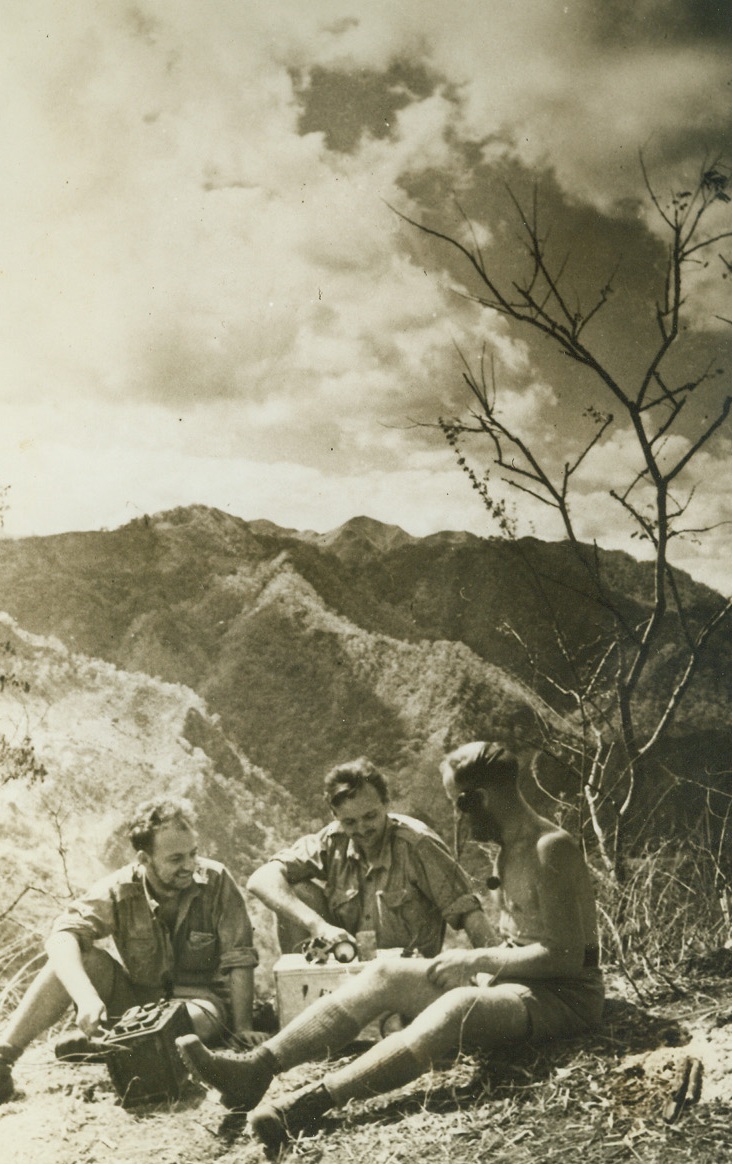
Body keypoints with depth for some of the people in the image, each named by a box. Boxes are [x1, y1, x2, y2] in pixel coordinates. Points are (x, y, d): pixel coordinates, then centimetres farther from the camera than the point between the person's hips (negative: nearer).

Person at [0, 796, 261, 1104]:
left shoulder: (216, 881, -15)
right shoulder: (120, 889, -13)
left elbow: (239, 959, -12)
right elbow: (62, 936, -28)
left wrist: (242, 1029, -17)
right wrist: (87, 997, -44)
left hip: (198, 998, -1)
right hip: (135, 995, 2)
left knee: (195, 1021, -39)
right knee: (75, 956, -25)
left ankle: (92, 1044, -22)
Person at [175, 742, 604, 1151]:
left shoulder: (552, 848, -17)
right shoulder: (510, 846, 13)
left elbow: (565, 957, -22)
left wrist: (478, 960, -16)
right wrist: (476, 960, 1)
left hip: (566, 996, -9)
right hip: (509, 980, 9)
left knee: (455, 1009, -39)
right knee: (385, 973, -7)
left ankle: (311, 1102, -50)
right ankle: (256, 1068, -19)